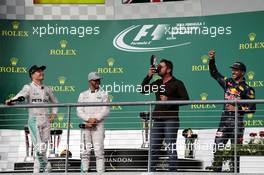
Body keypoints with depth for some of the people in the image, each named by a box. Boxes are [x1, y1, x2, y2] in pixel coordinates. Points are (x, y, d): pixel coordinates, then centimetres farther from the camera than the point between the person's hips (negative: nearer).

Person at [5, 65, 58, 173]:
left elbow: (55, 102, 31)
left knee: (44, 148, 2)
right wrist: (12, 100, -41)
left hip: (46, 120, 5)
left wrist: (54, 113, 13)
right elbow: (21, 94, -19)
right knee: (39, 147, -19)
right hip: (34, 120, -5)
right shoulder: (28, 87, 3)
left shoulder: (47, 89, 17)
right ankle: (46, 166, -4)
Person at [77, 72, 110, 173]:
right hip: (86, 126, 2)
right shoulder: (83, 95, 15)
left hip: (98, 125, -2)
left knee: (99, 150, -9)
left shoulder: (103, 94, 10)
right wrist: (89, 119, -11)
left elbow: (105, 111, 0)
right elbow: (79, 111, 5)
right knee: (85, 151, 1)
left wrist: (95, 119, -13)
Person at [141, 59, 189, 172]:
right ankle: (151, 171, 9)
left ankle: (172, 171, -4)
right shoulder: (158, 83, 18)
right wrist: (149, 76, 6)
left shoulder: (177, 83, 0)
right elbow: (143, 90, 16)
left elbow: (185, 99, -7)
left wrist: (169, 100, -14)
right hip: (157, 120, 6)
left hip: (170, 120, -6)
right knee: (154, 148, 5)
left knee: (170, 149, -7)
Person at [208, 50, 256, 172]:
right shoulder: (227, 82, 11)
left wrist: (238, 108, -15)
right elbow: (214, 74, 19)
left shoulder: (247, 90, -3)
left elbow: (252, 108, -5)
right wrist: (212, 60, 7)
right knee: (217, 147, -1)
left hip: (237, 121, -4)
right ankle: (216, 170, 2)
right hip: (224, 119, 4)